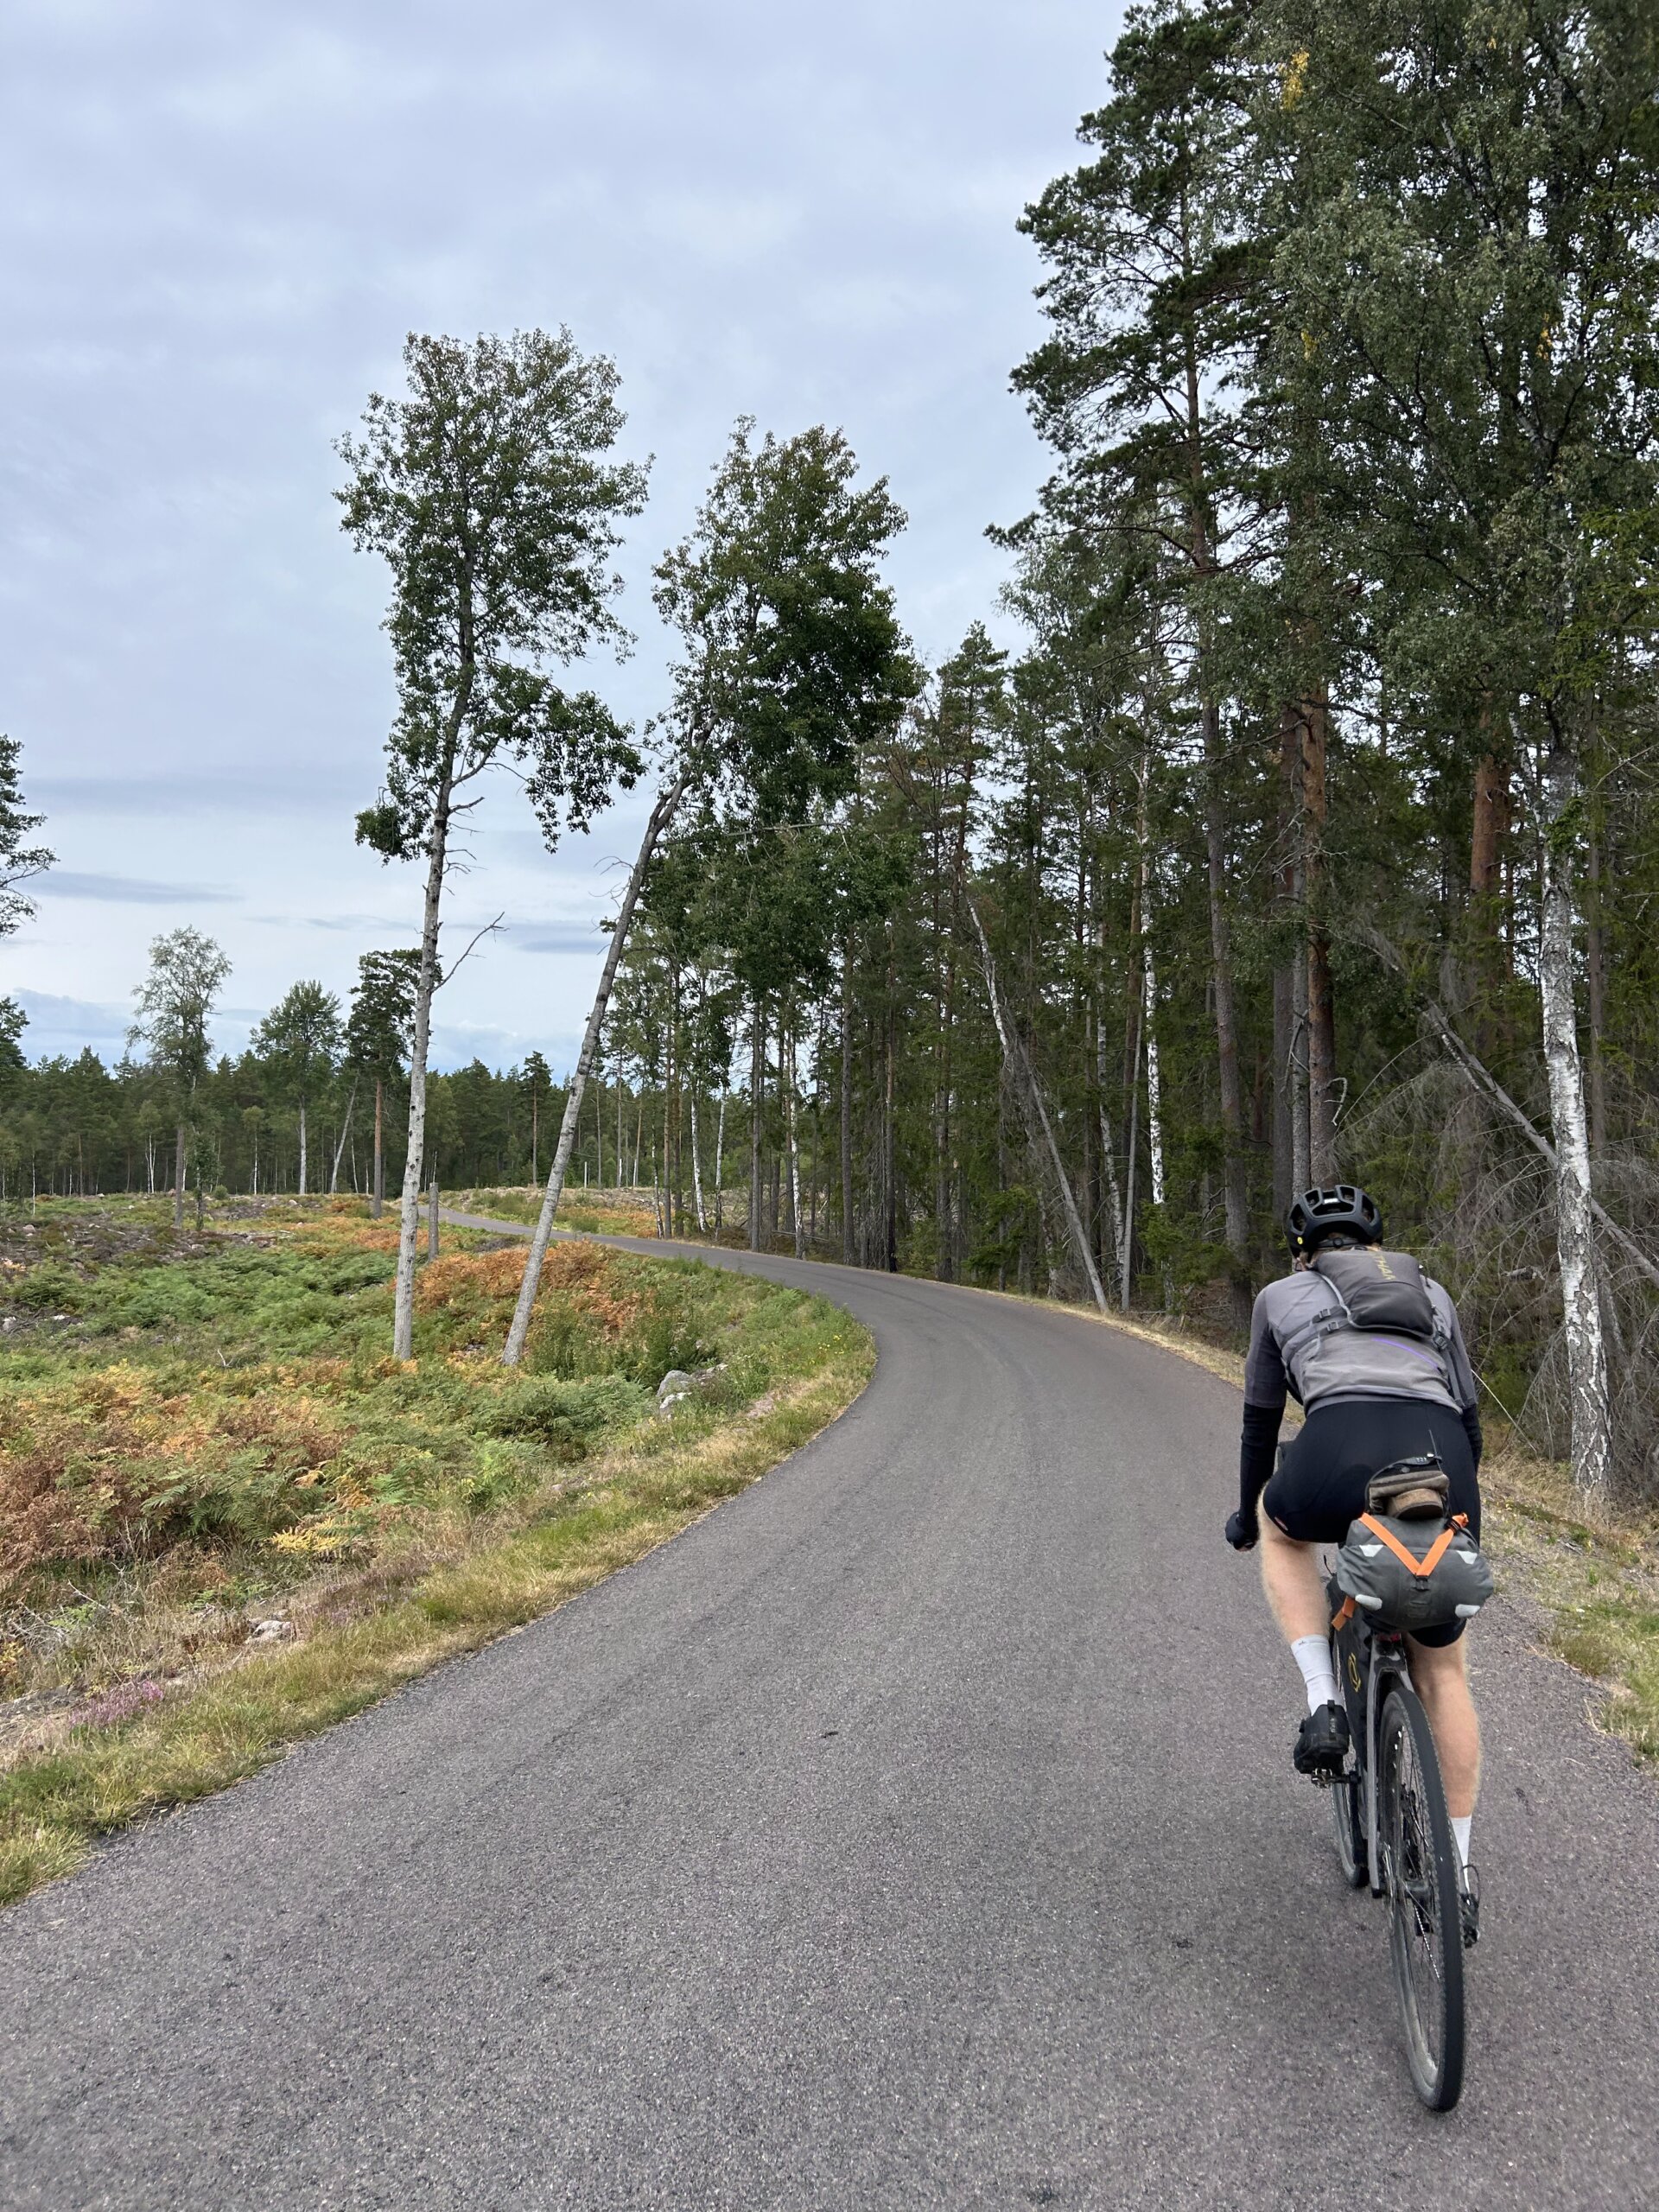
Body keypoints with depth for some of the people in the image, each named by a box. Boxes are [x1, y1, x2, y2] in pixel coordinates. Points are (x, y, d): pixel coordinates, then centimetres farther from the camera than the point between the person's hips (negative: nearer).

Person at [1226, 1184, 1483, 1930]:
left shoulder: (1281, 1296, 25)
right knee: (1442, 1672, 23)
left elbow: (1260, 1422, 31)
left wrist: (1245, 1515, 46)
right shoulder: (1431, 1292, 31)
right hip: (1443, 1461, 3)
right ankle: (1458, 1875, 29)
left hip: (1338, 1455, -2)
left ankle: (1323, 1706, 18)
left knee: (1281, 1526, 35)